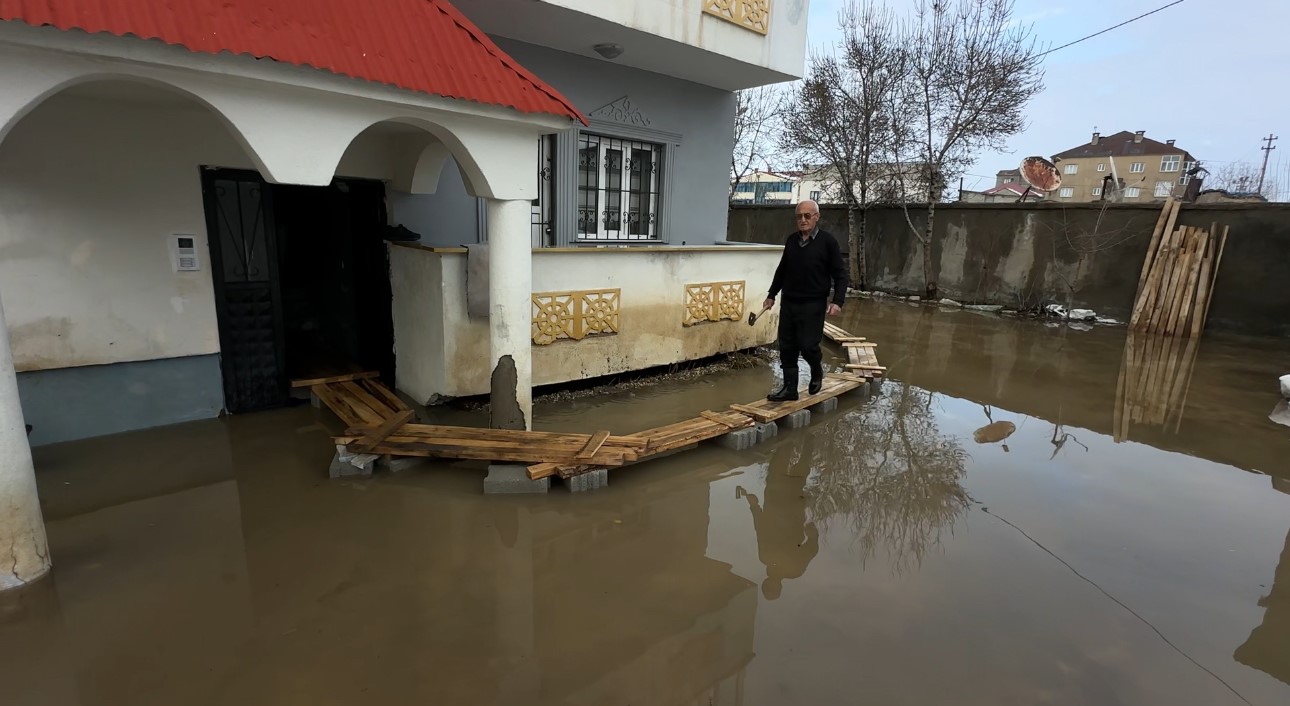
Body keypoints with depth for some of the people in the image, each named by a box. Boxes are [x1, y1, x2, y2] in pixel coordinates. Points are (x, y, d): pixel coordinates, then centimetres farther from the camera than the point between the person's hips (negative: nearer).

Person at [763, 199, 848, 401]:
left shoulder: (828, 241, -5)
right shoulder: (791, 240, 9)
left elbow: (840, 274, -5)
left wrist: (837, 301, -16)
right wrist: (771, 295, 19)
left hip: (813, 305, -5)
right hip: (788, 303, 5)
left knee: (808, 345, -8)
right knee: (787, 347, 5)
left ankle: (817, 373, 23)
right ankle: (789, 388, 15)